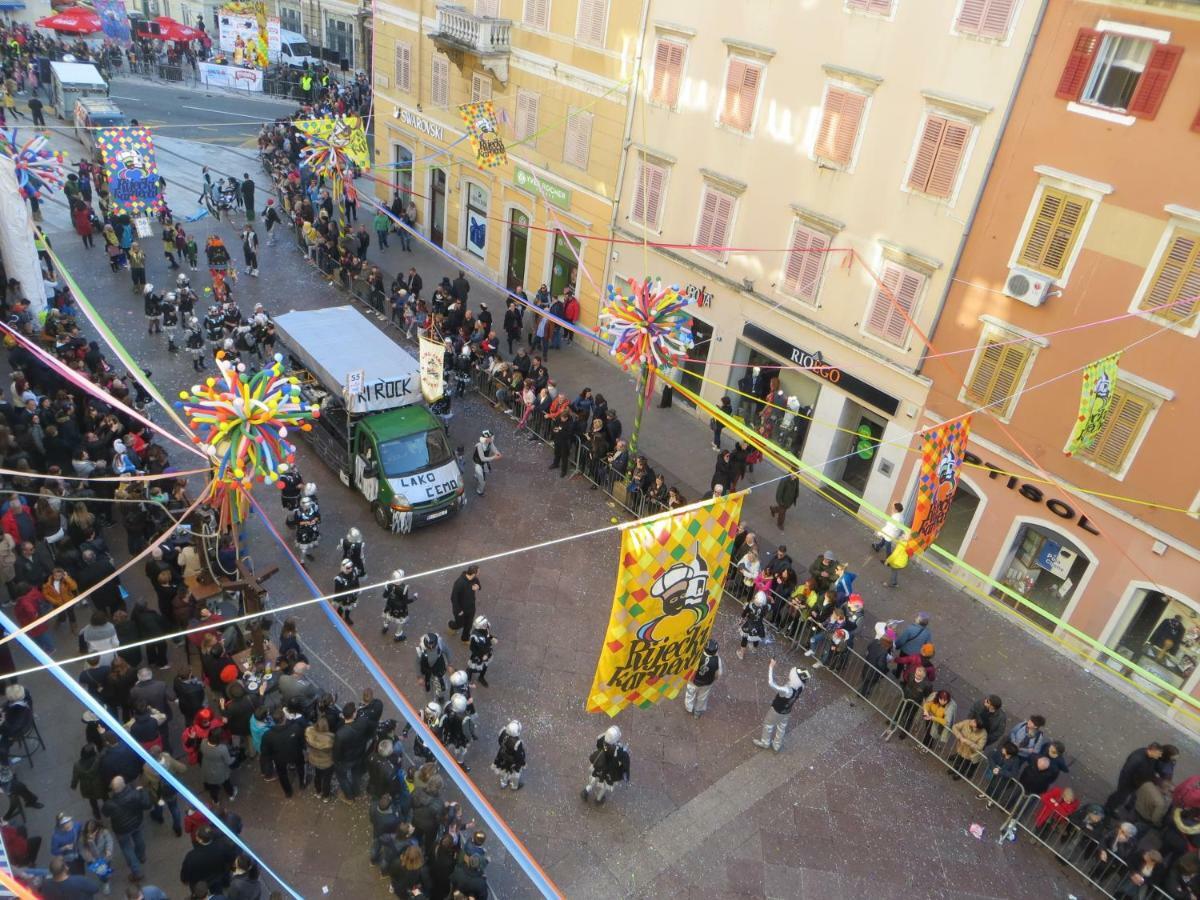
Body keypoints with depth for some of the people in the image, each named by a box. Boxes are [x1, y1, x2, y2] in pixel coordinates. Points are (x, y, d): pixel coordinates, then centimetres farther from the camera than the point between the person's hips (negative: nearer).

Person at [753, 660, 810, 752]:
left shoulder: (787, 690, -46)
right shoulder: (801, 687, -24)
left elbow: (771, 684, -47)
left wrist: (771, 667, -41)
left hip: (777, 711, -5)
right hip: (787, 711, 5)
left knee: (768, 724, 23)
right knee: (782, 727, 28)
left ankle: (765, 742, 47)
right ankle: (777, 745, 50)